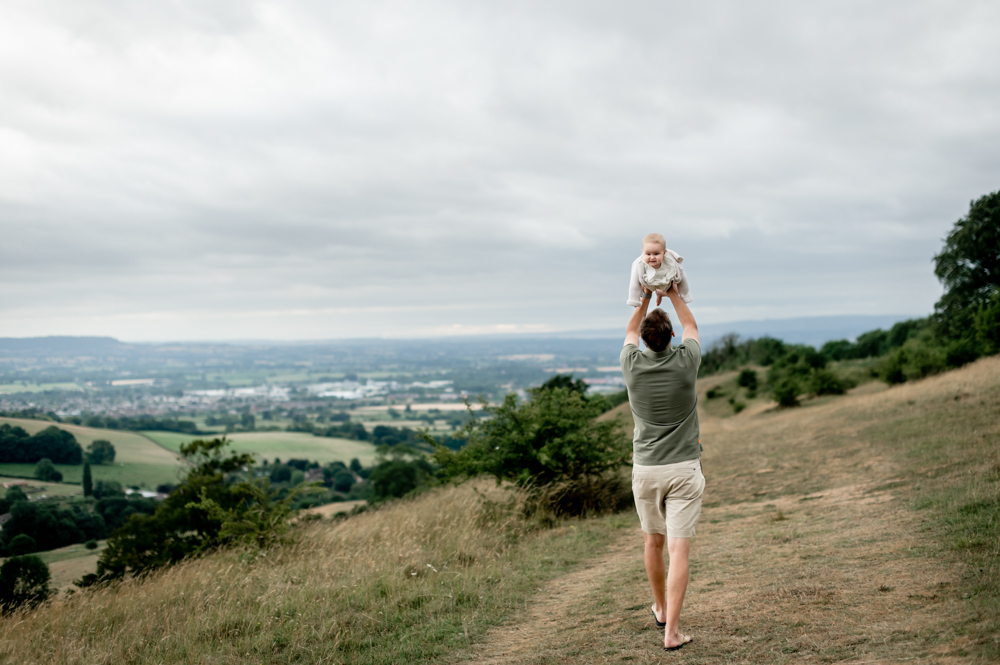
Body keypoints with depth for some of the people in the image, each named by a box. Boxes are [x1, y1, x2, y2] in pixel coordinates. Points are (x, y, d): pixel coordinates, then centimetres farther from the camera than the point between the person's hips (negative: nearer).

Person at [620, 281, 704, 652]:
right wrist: (674, 294, 26)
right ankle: (671, 631, -8)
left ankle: (661, 609, 38)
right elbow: (691, 326, 13)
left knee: (653, 542, 20)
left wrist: (645, 297, 24)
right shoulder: (685, 362, -10)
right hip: (684, 469, -2)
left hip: (646, 469, 2)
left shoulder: (632, 366, -8)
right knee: (679, 550, -3)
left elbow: (630, 333, 16)